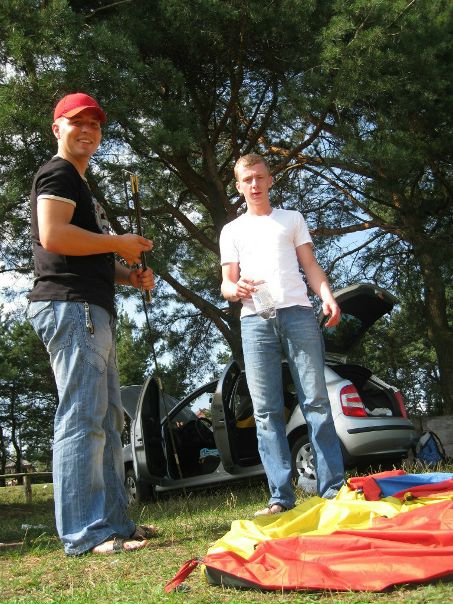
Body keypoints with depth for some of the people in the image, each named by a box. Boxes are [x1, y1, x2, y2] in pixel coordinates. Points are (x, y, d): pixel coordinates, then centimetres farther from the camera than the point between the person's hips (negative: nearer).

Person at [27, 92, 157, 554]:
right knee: (82, 419, -12)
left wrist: (127, 274, 15)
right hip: (70, 307, -11)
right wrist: (120, 243, -10)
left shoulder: (79, 186, 29)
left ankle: (114, 521, 17)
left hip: (91, 312, 11)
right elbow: (53, 236, -20)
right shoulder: (58, 173, -2)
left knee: (107, 420, 10)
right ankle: (85, 533, -8)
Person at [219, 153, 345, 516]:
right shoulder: (232, 230, 22)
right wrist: (234, 289, -9)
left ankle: (333, 488, -4)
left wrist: (328, 296, -6)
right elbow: (226, 283, 16)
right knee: (266, 411, -4)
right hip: (255, 320, 1)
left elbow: (310, 266, 14)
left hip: (297, 312, 0)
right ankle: (281, 496, -1)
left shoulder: (292, 219, 22)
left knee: (316, 400, -7)